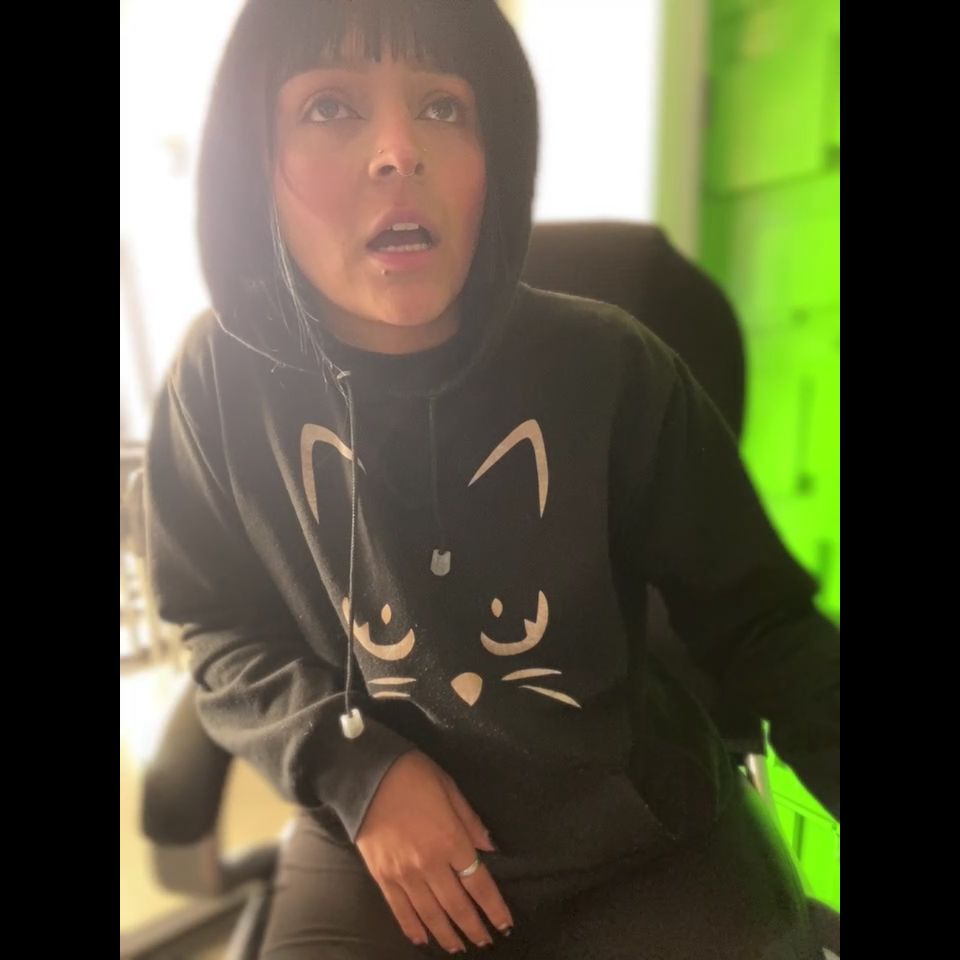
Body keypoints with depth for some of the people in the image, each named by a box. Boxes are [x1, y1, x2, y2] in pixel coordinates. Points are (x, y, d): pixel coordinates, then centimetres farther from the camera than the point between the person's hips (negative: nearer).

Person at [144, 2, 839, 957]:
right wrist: (355, 767, -13)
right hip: (374, 827, 1)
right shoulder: (222, 382, -11)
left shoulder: (608, 366, -14)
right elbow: (219, 628, 1)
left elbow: (754, 613, -4)